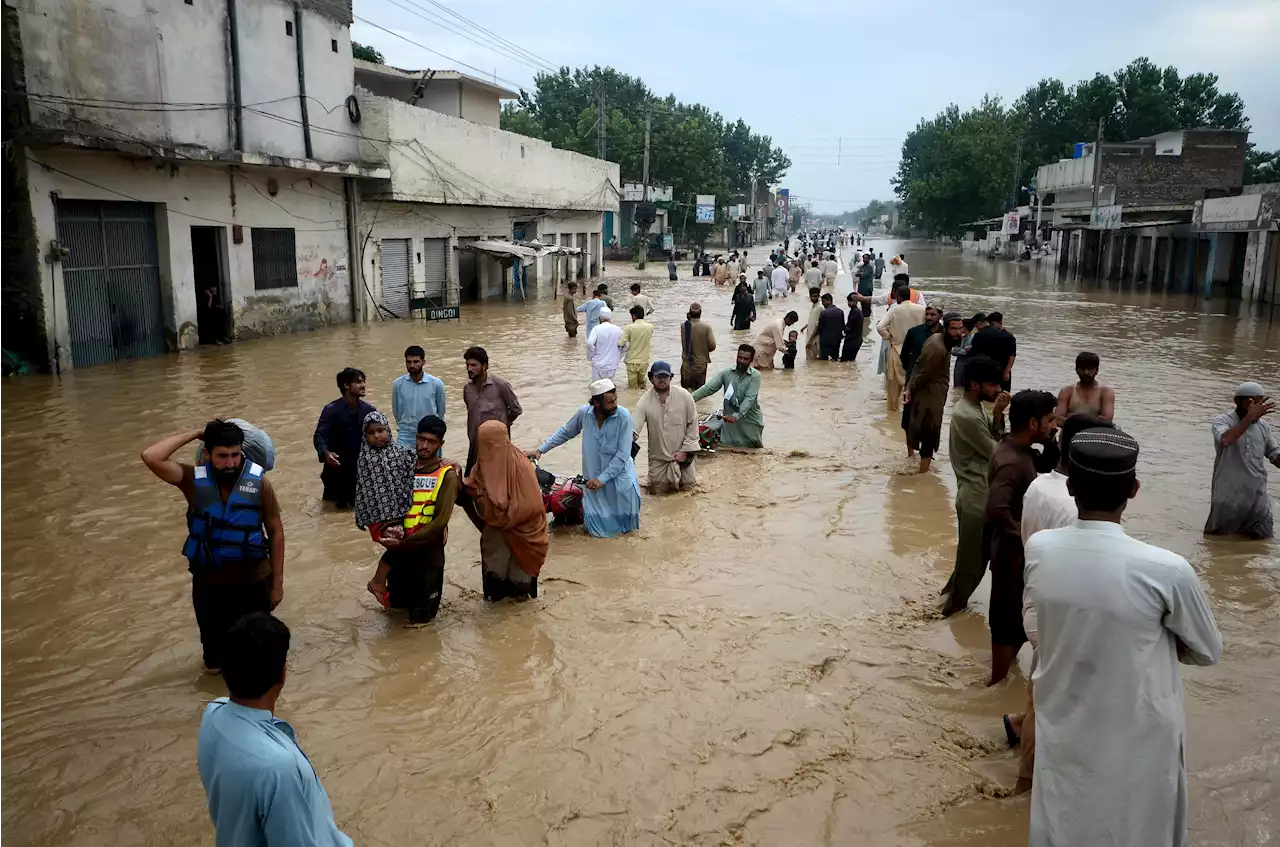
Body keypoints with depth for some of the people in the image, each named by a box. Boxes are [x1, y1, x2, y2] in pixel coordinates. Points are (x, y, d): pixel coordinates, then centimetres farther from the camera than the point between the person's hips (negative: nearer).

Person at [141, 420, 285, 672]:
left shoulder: (258, 481, -14)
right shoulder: (194, 479, -12)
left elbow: (276, 532, -6)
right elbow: (151, 457, -27)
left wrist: (277, 582, -4)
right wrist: (195, 433, -20)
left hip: (254, 581, -1)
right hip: (209, 583, 1)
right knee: (214, 640, 21)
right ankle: (217, 661, 54)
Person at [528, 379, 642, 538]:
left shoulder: (624, 417, -18)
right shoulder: (584, 413, -10)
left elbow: (622, 455, -18)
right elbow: (565, 433, 9)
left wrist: (602, 478, -20)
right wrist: (540, 450, 7)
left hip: (620, 476, -2)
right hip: (593, 479, 2)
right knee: (599, 528, 5)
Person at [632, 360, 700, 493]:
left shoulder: (684, 396, -13)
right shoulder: (645, 401, -14)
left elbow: (693, 424, -7)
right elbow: (633, 428, -19)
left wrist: (685, 450, -10)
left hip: (682, 453, 0)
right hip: (658, 456, 0)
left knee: (689, 485, 6)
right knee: (657, 490, 6)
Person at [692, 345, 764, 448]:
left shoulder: (755, 376, -9)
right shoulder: (726, 373, -2)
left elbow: (749, 399, -19)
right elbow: (708, 388, -10)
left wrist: (736, 416, -33)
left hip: (751, 421, -2)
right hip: (730, 422, 2)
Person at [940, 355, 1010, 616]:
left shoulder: (972, 408, 7)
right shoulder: (967, 416, -25)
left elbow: (994, 438, 11)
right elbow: (996, 453, -18)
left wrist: (997, 414, -4)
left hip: (980, 493, 10)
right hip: (976, 497, -10)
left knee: (976, 552, 24)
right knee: (973, 554, 7)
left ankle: (954, 589, 40)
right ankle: (956, 601, 24)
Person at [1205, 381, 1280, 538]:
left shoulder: (1264, 427, 5)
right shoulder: (1223, 421, -10)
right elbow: (1225, 440, -32)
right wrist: (1250, 417, -32)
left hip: (1257, 499, 4)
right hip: (1228, 498, -4)